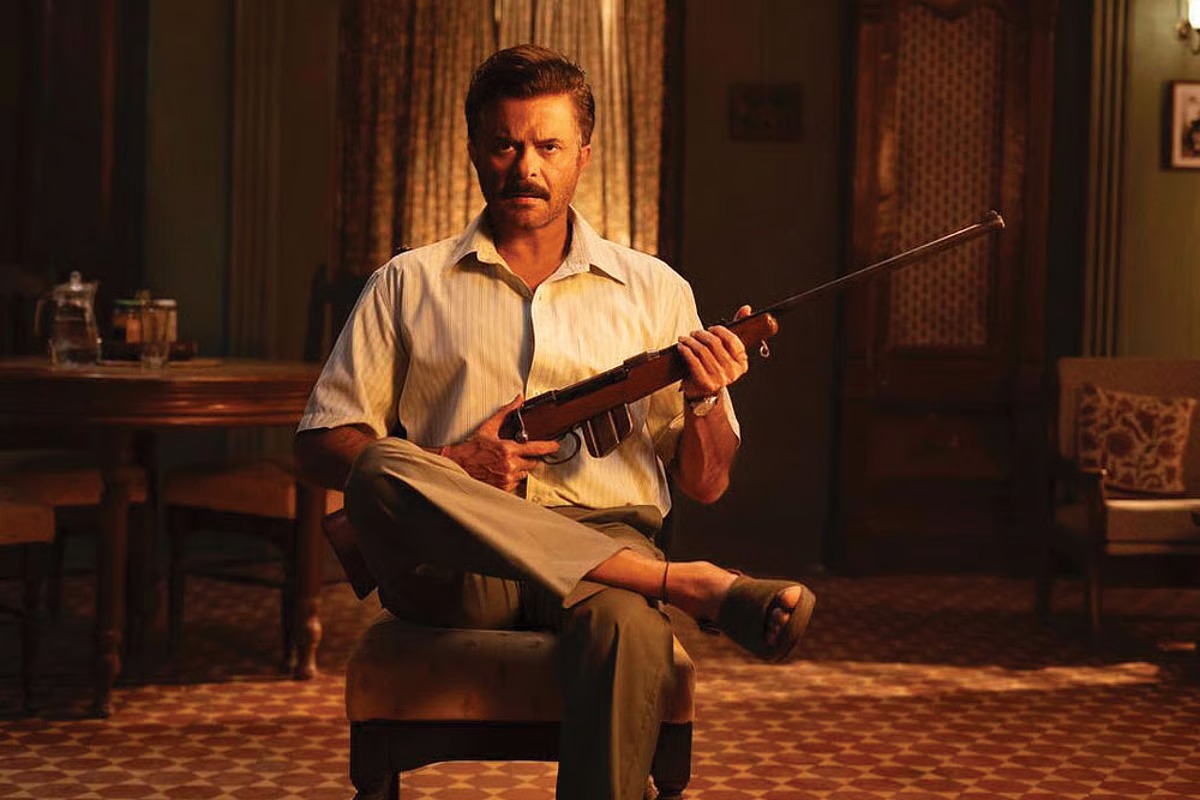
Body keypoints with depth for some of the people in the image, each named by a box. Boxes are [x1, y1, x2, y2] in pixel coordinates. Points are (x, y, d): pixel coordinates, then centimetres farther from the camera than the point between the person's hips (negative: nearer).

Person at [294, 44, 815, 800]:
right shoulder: (410, 285, 15)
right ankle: (692, 585, -31)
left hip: (606, 538, 0)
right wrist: (453, 471, -7)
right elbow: (322, 445, 9)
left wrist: (704, 401, -7)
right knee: (383, 470, -34)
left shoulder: (655, 291, 17)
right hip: (454, 561, 1)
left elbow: (707, 485, 15)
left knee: (628, 626, -37)